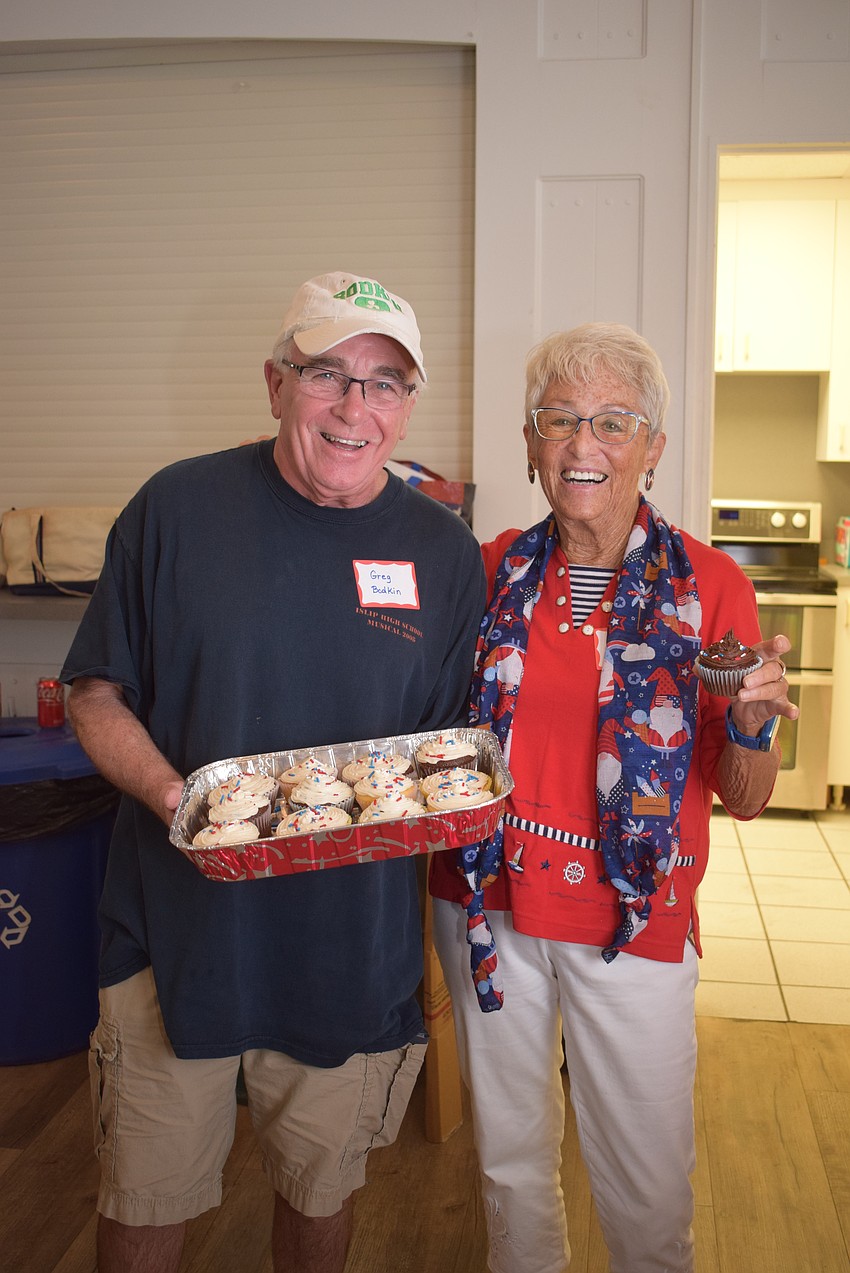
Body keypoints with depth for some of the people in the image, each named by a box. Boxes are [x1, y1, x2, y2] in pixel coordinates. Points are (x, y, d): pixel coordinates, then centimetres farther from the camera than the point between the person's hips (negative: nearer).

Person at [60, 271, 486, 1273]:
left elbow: (457, 741, 7)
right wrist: (166, 793, -18)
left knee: (321, 1190, 21)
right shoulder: (177, 508, -6)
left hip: (353, 942, 2)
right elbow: (96, 692, 0)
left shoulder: (445, 553, -1)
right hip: (178, 925, -1)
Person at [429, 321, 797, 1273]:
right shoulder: (495, 573, 0)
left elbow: (743, 801, -5)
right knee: (510, 1160, 20)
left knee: (648, 1188, 10)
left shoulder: (707, 586, -7)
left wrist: (749, 725, -24)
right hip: (487, 907, 3)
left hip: (634, 921, -2)